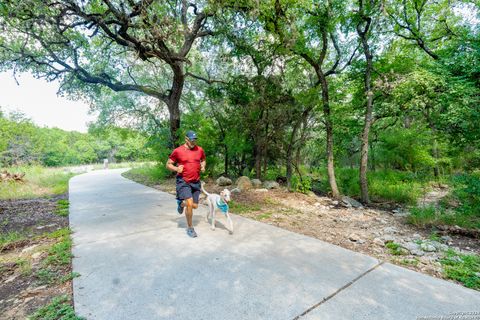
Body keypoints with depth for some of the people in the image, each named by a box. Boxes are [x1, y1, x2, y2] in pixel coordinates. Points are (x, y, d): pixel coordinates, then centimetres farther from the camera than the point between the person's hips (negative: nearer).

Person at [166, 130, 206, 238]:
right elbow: (168, 164, 1)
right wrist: (176, 169, -18)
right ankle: (190, 228, 6)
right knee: (190, 203, -17)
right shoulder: (178, 151, -8)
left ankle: (181, 203, 42)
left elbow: (203, 160, 21)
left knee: (195, 206, 8)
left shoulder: (200, 150, 2)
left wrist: (203, 166, 0)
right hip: (183, 181, -4)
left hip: (196, 182, 4)